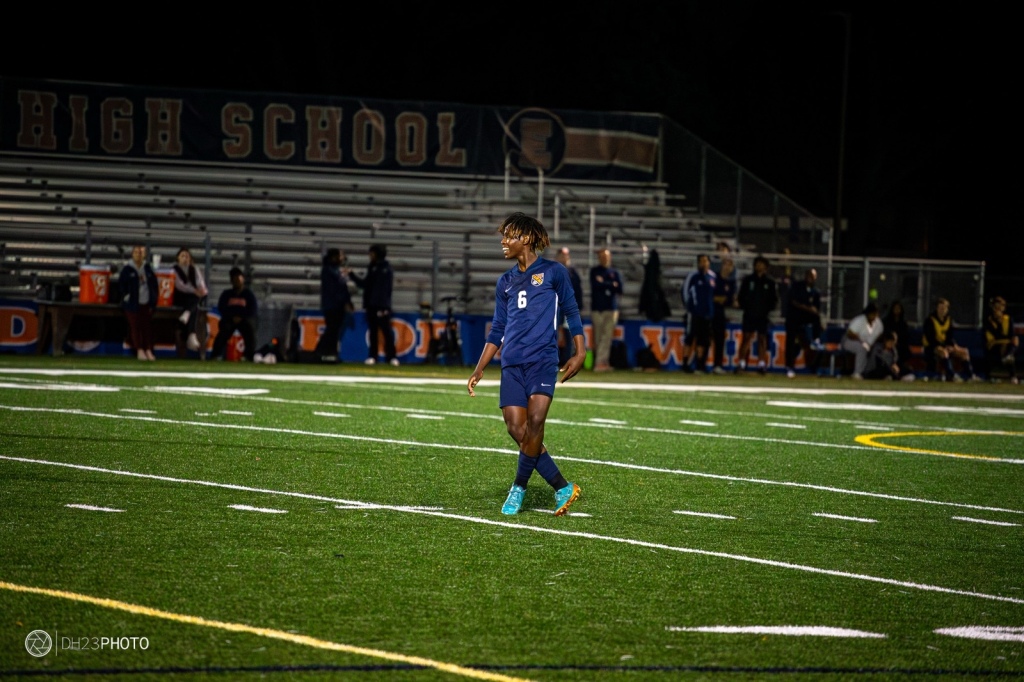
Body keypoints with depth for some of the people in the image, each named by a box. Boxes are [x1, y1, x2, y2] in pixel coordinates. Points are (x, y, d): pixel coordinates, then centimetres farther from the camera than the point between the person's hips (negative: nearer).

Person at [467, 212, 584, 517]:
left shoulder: (553, 272, 2)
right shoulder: (505, 281, 16)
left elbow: (571, 312, 6)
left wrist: (579, 352, -2)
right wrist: (480, 369, 14)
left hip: (543, 359, -5)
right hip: (512, 363, 5)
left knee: (535, 421, -20)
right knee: (516, 429, -7)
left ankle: (519, 487, -3)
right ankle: (563, 488, 1)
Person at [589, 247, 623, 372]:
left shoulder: (614, 272, 14)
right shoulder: (594, 271, 8)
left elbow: (619, 289, 2)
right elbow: (596, 285, -9)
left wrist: (604, 284, -4)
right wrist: (611, 285, -3)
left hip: (611, 308, 1)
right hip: (597, 308, -1)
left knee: (607, 337, -10)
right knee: (598, 337, -1)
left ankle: (601, 362, -14)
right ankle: (602, 362, 6)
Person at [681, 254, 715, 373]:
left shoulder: (712, 277, 10)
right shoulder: (693, 276, -6)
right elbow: (685, 290, -4)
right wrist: (688, 305, -6)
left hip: (707, 313, 5)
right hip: (694, 312, -5)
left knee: (703, 339, 8)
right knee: (690, 338, -4)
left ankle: (700, 363, 16)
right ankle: (686, 364, -1)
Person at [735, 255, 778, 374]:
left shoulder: (769, 282, 6)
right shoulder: (748, 280, 5)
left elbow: (774, 299, 8)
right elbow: (740, 296, 6)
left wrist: (768, 309, -3)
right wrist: (745, 306, -5)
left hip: (763, 315, 1)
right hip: (749, 315, -1)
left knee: (762, 338, 1)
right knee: (746, 337, -3)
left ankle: (762, 363, 4)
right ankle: (742, 363, -3)